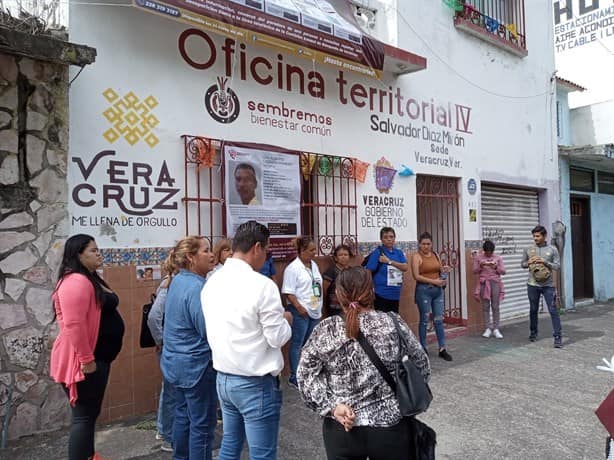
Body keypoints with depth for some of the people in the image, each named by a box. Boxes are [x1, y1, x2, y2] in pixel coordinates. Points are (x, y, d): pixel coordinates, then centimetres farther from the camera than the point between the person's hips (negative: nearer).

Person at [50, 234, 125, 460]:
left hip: (98, 358, 10)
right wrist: (86, 359, -25)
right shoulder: (76, 282, -20)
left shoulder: (92, 279, 14)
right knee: (84, 416, -2)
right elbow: (73, 324, -28)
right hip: (85, 361, -10)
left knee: (91, 413, 20)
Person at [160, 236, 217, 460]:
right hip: (196, 365, -9)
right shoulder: (197, 287, -24)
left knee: (183, 414, 22)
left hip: (174, 362, 10)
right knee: (202, 422, 5)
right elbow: (209, 331, -24)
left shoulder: (178, 281, 6)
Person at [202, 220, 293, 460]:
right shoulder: (262, 285, -21)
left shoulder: (211, 283, 2)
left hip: (223, 378, 8)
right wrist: (285, 320, 3)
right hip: (256, 384, -7)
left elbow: (216, 330, 10)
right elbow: (278, 338, -17)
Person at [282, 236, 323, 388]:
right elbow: (288, 292, -17)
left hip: (315, 311, 8)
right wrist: (300, 308, -19)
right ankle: (294, 377, 10)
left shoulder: (314, 265, 11)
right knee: (297, 344, 1)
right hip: (301, 312, -7)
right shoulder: (293, 268, -13)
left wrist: (319, 307, 15)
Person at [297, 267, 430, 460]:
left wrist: (331, 406, -10)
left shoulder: (325, 331, -7)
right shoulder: (393, 323, -7)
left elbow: (306, 375, -10)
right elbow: (421, 367, 2)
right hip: (391, 427, 0)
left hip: (341, 430, 0)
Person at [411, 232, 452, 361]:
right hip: (424, 290, -5)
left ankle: (442, 349, 12)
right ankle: (423, 349, 16)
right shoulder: (417, 256, -7)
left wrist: (444, 270, -2)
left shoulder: (435, 255, 11)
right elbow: (416, 276, -15)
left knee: (439, 319, 6)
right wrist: (433, 281, -18)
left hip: (438, 290, 5)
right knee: (424, 320, 4)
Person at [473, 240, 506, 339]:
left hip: (495, 282, 0)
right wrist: (480, 266, -15)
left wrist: (496, 267, -14)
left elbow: (503, 271, 4)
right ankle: (488, 328, 7)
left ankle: (496, 329, 3)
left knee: (495, 306, -1)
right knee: (485, 306, 1)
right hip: (483, 283, 0)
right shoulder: (478, 258, 6)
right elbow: (475, 271, 3)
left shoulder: (498, 258, 7)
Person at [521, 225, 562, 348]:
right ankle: (533, 333, 28)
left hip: (548, 285, -2)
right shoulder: (528, 250, 4)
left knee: (553, 311, -5)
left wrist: (545, 262, -17)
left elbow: (557, 266, -3)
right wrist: (529, 262, -9)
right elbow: (522, 264, 13)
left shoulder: (552, 249, 0)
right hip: (532, 285, 2)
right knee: (533, 310, 13)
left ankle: (558, 337, 0)